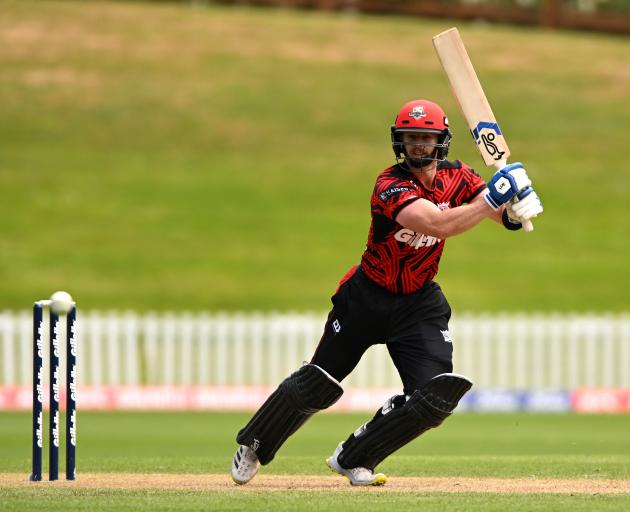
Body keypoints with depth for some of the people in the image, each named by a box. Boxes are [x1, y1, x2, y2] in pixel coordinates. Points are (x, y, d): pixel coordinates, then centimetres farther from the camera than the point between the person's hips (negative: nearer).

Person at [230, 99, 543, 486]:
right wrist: (492, 199, -47)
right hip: (367, 297, -4)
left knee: (437, 396, -13)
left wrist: (515, 211, -37)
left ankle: (353, 459, 6)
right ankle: (253, 446, 32)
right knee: (318, 385, 6)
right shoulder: (391, 186, -26)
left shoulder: (457, 177, -7)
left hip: (419, 305, 4)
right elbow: (440, 224, -40)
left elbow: (504, 212, -13)